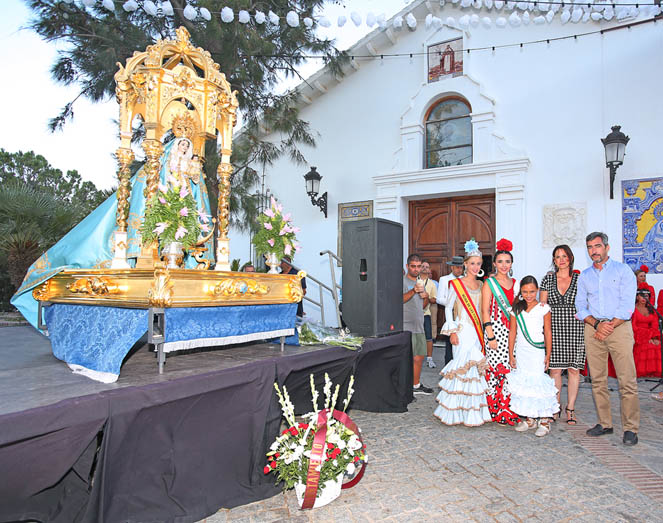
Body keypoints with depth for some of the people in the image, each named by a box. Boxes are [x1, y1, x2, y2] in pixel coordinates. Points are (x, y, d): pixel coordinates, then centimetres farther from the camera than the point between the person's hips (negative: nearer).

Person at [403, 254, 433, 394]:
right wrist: (414, 291, -33)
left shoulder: (420, 282, 19)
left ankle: (416, 385, 27)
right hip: (406, 326, -8)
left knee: (419, 357, 14)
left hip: (419, 326, 8)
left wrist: (426, 297, 3)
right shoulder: (402, 281, -7)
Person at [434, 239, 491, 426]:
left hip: (477, 332, 5)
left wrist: (483, 330, 10)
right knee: (462, 366, -8)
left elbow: (481, 310, 18)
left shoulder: (480, 285, 13)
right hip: (463, 332, -5)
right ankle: (455, 412, 4)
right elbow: (448, 308, -3)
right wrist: (452, 332, -10)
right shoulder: (456, 284, -3)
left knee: (476, 368, 5)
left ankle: (473, 411, 16)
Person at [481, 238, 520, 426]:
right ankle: (496, 411, 7)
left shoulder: (515, 283, 13)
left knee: (511, 368, 4)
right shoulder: (489, 283, -2)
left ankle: (510, 409, 17)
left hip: (512, 331, 5)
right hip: (496, 330, -5)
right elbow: (485, 312, -7)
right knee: (496, 368, -5)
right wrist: (490, 337, -12)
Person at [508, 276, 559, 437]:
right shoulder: (516, 309, 6)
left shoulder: (543, 308, -1)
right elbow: (512, 332, 7)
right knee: (523, 383, 7)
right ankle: (529, 419, 18)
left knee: (538, 381, -9)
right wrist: (511, 354, 6)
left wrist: (548, 355, -3)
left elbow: (548, 332, 0)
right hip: (521, 351, 3)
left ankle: (544, 420, 1)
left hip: (537, 351, -3)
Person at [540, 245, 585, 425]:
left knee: (574, 369, 3)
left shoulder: (579, 279, 5)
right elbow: (541, 306, 7)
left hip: (575, 329, 0)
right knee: (555, 368, 2)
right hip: (554, 328, 0)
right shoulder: (548, 279, 6)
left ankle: (570, 408, 15)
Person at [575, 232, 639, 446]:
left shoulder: (623, 270, 4)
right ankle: (604, 423, 15)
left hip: (619, 327, -3)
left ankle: (630, 428, 3)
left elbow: (627, 305, -5)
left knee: (627, 380, -5)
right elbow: (580, 306, 9)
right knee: (598, 380, 5)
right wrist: (597, 324, -7)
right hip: (593, 329, 4)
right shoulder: (584, 276, 14)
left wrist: (610, 326, -12)